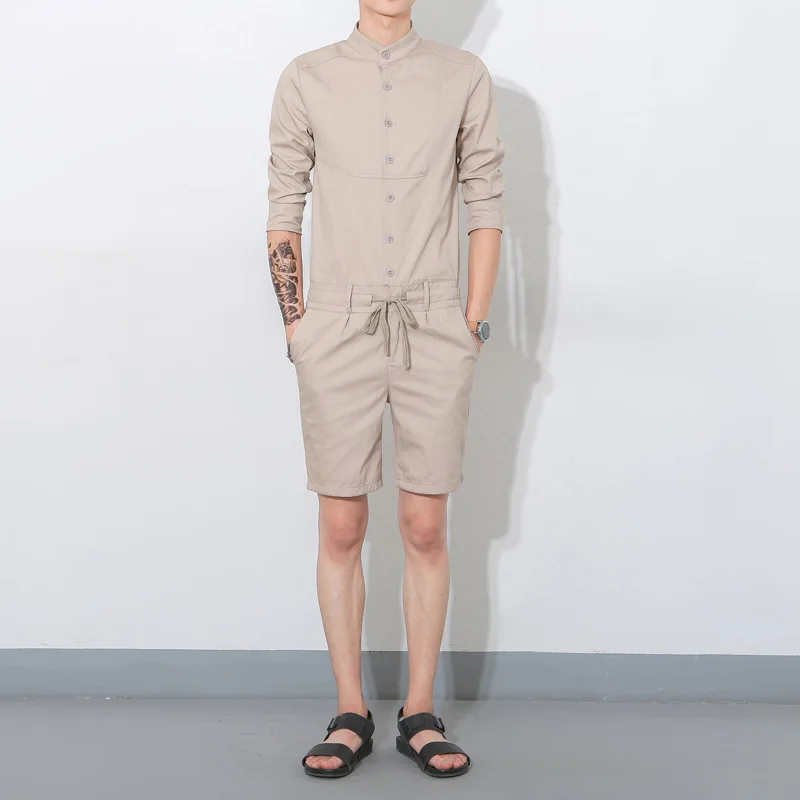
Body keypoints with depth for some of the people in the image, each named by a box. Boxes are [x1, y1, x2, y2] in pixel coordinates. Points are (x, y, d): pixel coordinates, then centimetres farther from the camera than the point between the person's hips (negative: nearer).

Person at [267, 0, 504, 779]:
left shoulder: (463, 77, 6)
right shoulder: (307, 79, 5)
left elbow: (486, 202, 7)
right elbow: (283, 209, 7)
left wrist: (475, 323, 2)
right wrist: (297, 328, 2)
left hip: (434, 333, 0)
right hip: (339, 332, 0)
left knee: (426, 529, 4)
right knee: (341, 529, 4)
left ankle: (420, 714, 15)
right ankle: (350, 714, 15)